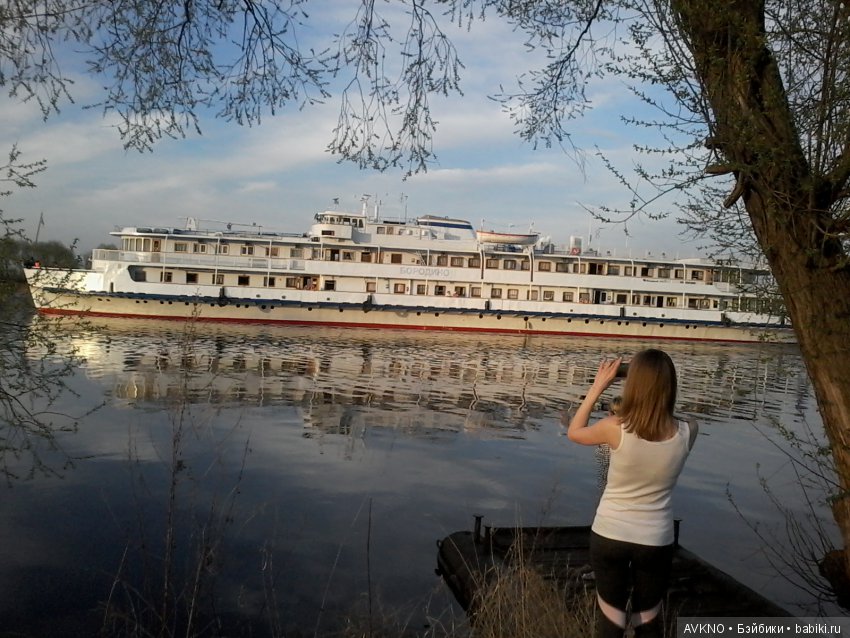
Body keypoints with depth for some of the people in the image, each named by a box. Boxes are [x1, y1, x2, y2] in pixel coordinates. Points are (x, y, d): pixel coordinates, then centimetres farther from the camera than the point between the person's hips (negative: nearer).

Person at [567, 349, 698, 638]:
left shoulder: (615, 428, -21)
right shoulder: (687, 432, -15)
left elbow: (574, 432, 0)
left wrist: (597, 387, 1)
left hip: (609, 535, -2)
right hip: (655, 540, 2)